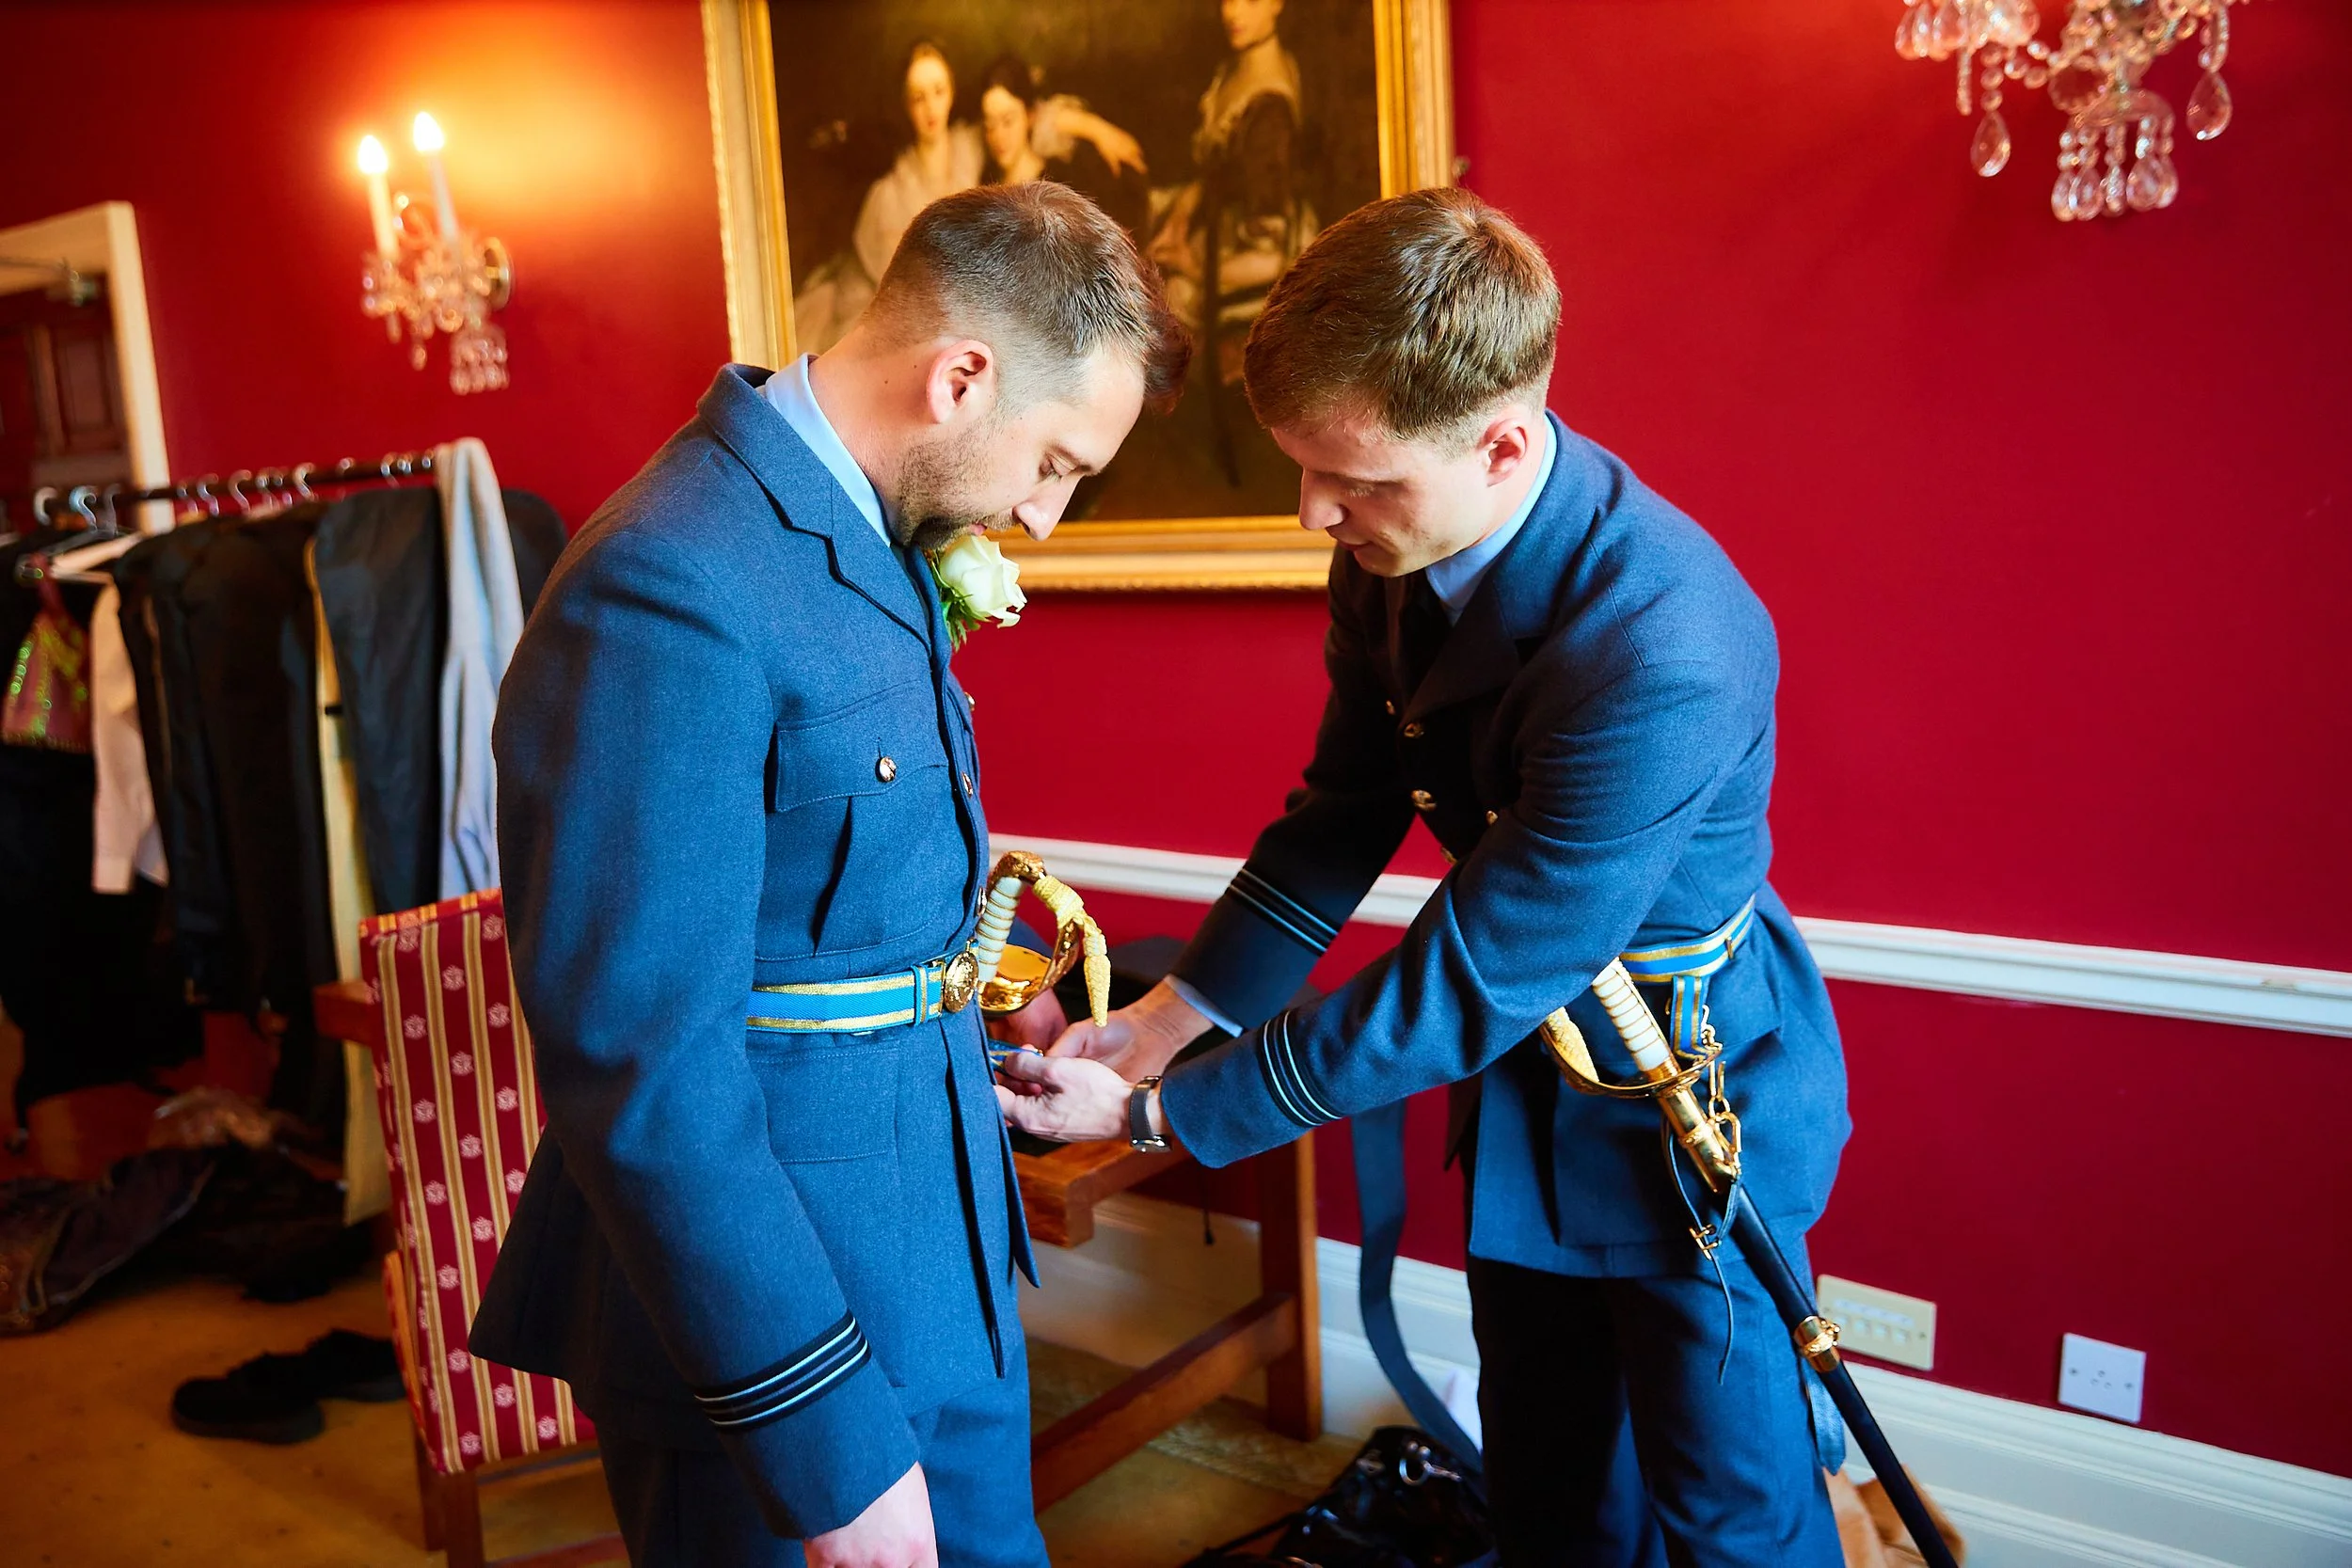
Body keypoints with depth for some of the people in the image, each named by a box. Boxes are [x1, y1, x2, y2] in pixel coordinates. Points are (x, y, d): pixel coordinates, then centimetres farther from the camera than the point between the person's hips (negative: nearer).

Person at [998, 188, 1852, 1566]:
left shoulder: (1661, 653, -36)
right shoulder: (1398, 547, -11)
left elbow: (1466, 983, -30)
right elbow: (1345, 818, 1)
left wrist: (1159, 1111, -23)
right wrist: (1164, 1019, -4)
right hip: (1529, 1055, 7)